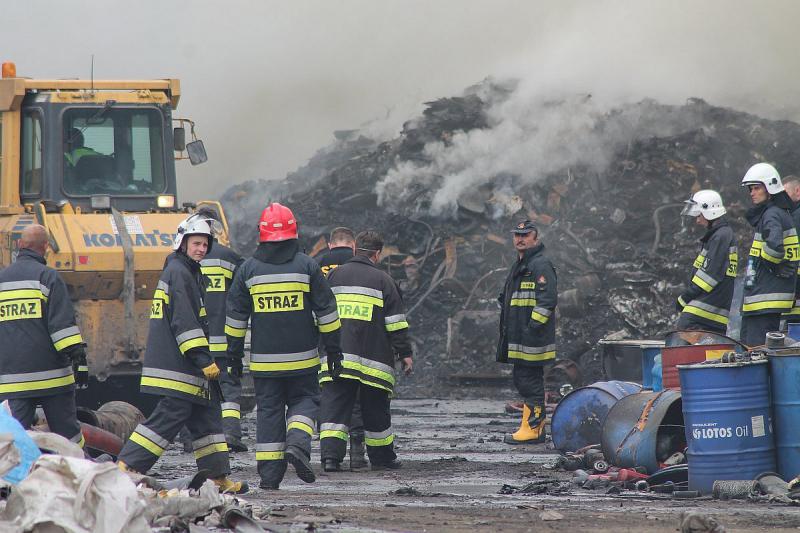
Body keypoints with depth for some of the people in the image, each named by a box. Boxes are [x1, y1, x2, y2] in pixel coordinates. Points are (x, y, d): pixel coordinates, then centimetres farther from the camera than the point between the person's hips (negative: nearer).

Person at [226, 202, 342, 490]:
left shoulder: (248, 269, 1)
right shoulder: (307, 266, -2)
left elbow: (236, 315, 6)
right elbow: (326, 310, 0)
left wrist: (234, 352, 15)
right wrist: (333, 347, 9)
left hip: (264, 358, 1)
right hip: (302, 357, -1)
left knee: (268, 409, 7)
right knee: (304, 400, 13)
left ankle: (269, 473, 4)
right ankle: (297, 443, -14)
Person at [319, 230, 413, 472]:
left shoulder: (335, 276, 12)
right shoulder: (383, 280, 1)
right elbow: (396, 322, -1)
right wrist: (405, 353, 4)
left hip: (336, 358, 2)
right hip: (372, 358, -2)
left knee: (334, 407, -3)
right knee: (375, 409, 10)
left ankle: (330, 455, -18)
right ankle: (381, 457, 20)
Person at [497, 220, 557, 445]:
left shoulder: (541, 266, -11)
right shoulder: (519, 266, 21)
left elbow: (548, 300, -20)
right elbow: (507, 299, 31)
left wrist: (533, 327, -23)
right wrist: (506, 333, 25)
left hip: (532, 340, -10)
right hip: (518, 339, 10)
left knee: (529, 382, -10)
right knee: (523, 381, 13)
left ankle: (532, 429, -9)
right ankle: (535, 426, 19)